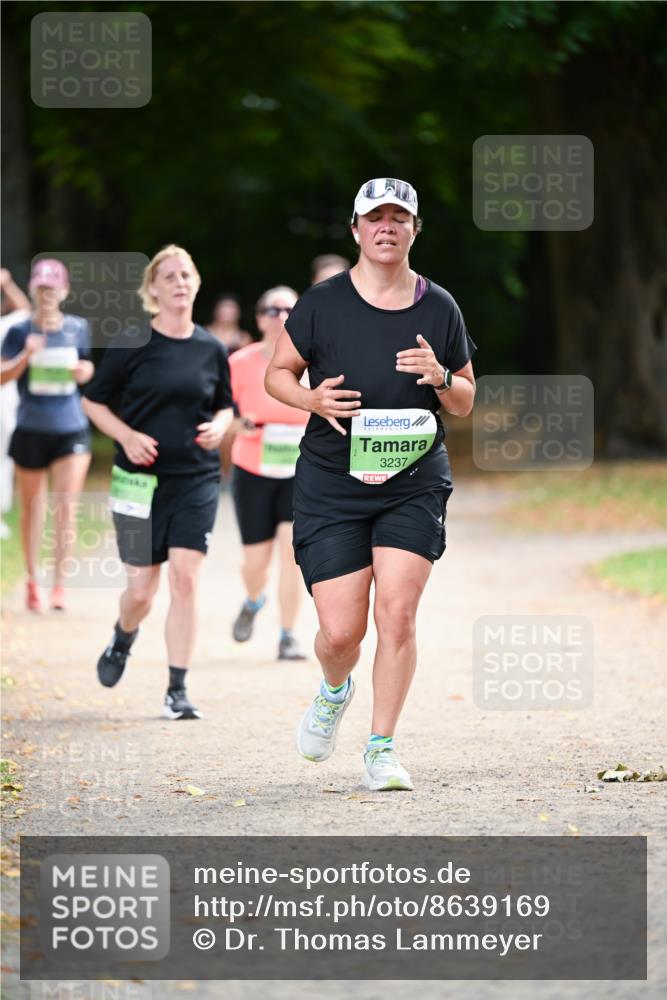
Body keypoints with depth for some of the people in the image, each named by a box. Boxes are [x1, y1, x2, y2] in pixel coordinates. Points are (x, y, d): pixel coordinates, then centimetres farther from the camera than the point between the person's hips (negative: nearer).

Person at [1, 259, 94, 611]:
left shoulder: (78, 328, 3)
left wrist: (87, 370, -4)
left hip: (71, 429, 1)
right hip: (31, 431, -1)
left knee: (66, 506, -10)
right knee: (32, 509, 10)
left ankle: (59, 584, -6)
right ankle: (32, 581, 24)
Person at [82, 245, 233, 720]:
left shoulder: (212, 349, 4)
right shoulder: (131, 345, -4)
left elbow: (225, 407, 18)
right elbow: (94, 401, 4)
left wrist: (218, 427, -4)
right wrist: (126, 435, -11)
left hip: (196, 480, 1)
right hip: (140, 480, -1)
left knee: (185, 579, -11)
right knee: (141, 587, 2)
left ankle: (178, 690, -4)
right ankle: (123, 640, 39)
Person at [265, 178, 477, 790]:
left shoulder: (439, 308, 4)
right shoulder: (322, 303, -3)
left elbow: (465, 401, 12)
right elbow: (278, 373, 7)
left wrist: (440, 377, -10)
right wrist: (313, 399, -13)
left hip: (415, 486, 1)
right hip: (330, 487, -1)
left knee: (397, 613, -13)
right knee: (341, 632, -4)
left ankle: (381, 749, 0)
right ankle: (335, 691, 32)